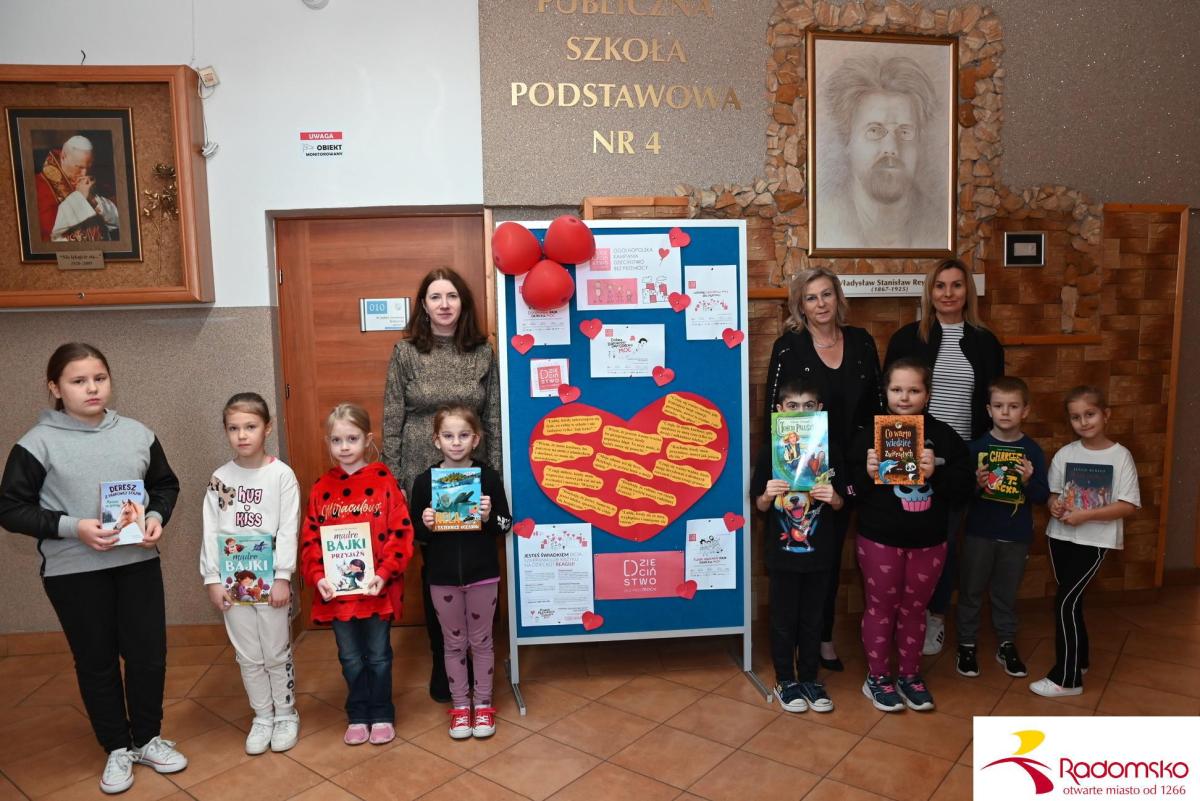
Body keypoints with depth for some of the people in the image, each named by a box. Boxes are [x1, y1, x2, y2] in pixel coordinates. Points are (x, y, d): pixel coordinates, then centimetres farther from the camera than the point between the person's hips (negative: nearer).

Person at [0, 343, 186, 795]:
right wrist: (72, 527, -18)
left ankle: (148, 739, 31)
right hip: (73, 572, -2)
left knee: (148, 655, 9)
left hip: (138, 563, 3)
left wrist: (156, 517, -6)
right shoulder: (37, 443, -8)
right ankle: (117, 749, 30)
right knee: (96, 663, 12)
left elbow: (166, 486, 13)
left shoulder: (137, 434, 1)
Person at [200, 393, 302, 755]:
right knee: (248, 656, 13)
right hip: (232, 580, 3)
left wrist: (283, 577, -14)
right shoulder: (219, 478, 1)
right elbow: (211, 532, 2)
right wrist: (212, 579, -3)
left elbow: (288, 530, -10)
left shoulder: (282, 475, -8)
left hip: (270, 579, -3)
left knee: (276, 653, 8)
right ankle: (262, 717, 29)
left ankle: (286, 715, 26)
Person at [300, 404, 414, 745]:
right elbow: (311, 539, 3)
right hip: (336, 592, 3)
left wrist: (385, 574, -17)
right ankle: (357, 716, 32)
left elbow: (401, 534, -9)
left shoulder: (384, 482, -7)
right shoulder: (321, 488, 3)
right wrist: (318, 576, -10)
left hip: (376, 589, -2)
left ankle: (382, 715, 29)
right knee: (350, 659, 15)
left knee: (378, 656, 12)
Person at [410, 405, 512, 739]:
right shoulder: (424, 481, -4)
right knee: (454, 643, 14)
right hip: (442, 577, 1)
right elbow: (415, 535, 2)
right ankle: (460, 705, 29)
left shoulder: (488, 477, -6)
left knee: (481, 641, 12)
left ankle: (482, 704, 28)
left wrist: (489, 517, -20)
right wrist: (426, 526, -18)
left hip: (482, 574, 0)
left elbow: (506, 524, -1)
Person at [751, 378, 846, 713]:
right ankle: (785, 681, 26)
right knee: (784, 619, 11)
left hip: (819, 552, 2)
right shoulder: (770, 452, -7)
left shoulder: (829, 451, -3)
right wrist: (768, 494, -24)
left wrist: (833, 497, -19)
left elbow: (840, 503, 3)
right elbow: (759, 505, -3)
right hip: (782, 552, -1)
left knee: (812, 619, 14)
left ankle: (809, 678, 31)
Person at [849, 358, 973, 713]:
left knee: (914, 608, 17)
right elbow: (852, 490, -9)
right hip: (879, 539, -2)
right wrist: (868, 474, -28)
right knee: (881, 607, 11)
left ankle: (910, 675, 34)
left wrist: (937, 473, -22)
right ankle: (877, 677, 26)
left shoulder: (944, 436, -3)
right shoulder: (870, 435, -9)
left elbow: (965, 487, -5)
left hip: (929, 540, 2)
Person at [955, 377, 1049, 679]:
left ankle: (1007, 645, 30)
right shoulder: (976, 447, -6)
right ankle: (967, 645, 20)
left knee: (1007, 593, 14)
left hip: (1016, 536, 1)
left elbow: (1043, 496, -3)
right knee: (971, 591, 8)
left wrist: (1028, 481, -21)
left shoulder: (1032, 451, -2)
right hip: (979, 532, -1)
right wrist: (975, 484, -26)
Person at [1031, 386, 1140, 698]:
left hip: (1095, 540, -4)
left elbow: (1128, 506, -11)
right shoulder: (1064, 454, 1)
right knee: (1071, 600, 15)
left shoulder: (1120, 456, -9)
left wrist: (1086, 515, -20)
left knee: (1065, 602, -9)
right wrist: (1054, 505, -12)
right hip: (1060, 536, 4)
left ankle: (1066, 678, 2)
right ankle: (1077, 660, 34)